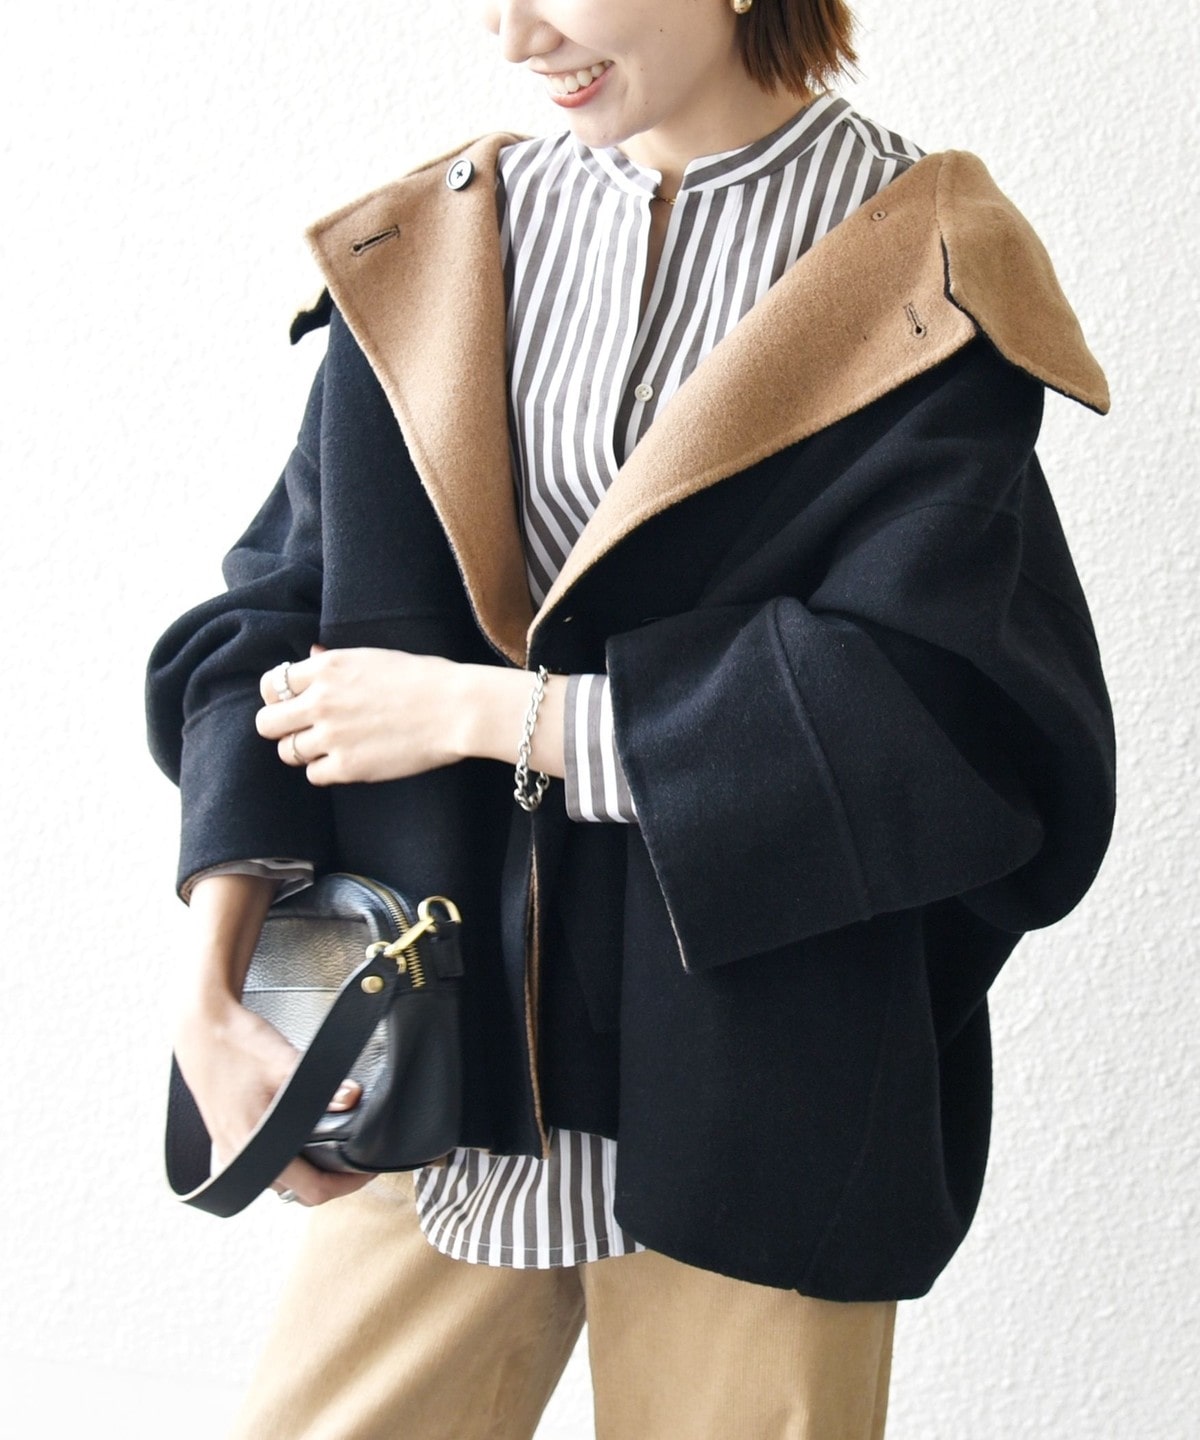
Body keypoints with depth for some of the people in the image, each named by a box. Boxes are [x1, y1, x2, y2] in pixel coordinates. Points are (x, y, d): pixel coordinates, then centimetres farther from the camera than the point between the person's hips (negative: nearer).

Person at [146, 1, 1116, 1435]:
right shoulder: (430, 244, 6)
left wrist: (482, 708, -14)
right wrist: (212, 989, -8)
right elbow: (275, 615, 5)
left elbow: (932, 708, -16)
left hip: (749, 1112, -3)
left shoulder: (922, 278, -6)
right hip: (436, 1097, 3)